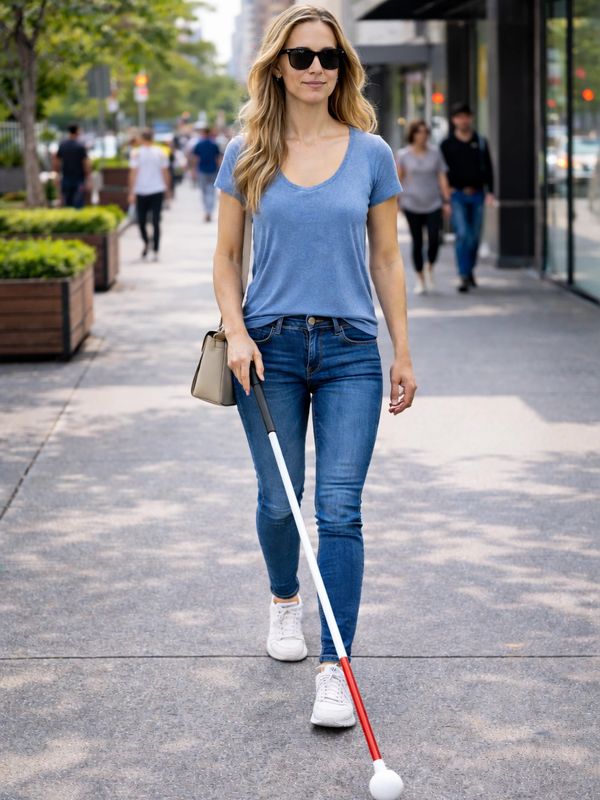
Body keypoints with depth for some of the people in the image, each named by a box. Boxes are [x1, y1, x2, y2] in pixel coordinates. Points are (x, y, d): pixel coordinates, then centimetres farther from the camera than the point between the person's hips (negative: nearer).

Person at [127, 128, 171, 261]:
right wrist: (167, 189, 15)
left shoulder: (136, 153, -3)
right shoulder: (161, 153, 3)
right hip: (157, 191, 1)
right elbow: (165, 173, 4)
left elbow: (133, 173, -7)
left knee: (141, 220, 16)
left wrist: (131, 192, -6)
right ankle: (155, 251, -4)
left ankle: (146, 243, 10)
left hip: (141, 191, -1)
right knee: (156, 222, 0)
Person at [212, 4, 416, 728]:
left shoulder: (371, 153, 3)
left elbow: (386, 258, 8)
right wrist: (236, 332, -7)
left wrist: (403, 352, 7)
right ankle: (284, 600, 41)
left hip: (350, 350, 0)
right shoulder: (247, 153, 3)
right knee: (279, 500, 9)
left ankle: (335, 668, -3)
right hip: (270, 347, 1)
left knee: (339, 510, -7)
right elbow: (226, 257, 7)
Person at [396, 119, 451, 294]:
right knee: (417, 242, 2)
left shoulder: (435, 152, 3)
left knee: (434, 240, -12)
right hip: (412, 205, -1)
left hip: (433, 204, 1)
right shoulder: (403, 155, 0)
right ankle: (420, 279, 14)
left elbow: (442, 177, 4)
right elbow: (398, 179, 3)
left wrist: (447, 201, -1)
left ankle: (429, 269, 15)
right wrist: (396, 202, -1)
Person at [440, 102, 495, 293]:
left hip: (477, 194, 3)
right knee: (463, 234, -13)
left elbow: (488, 168, 10)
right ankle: (464, 276, -13)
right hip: (457, 195, -3)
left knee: (475, 236, 7)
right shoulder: (447, 144, 4)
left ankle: (470, 270, 24)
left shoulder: (480, 142, 10)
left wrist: (489, 192, 0)